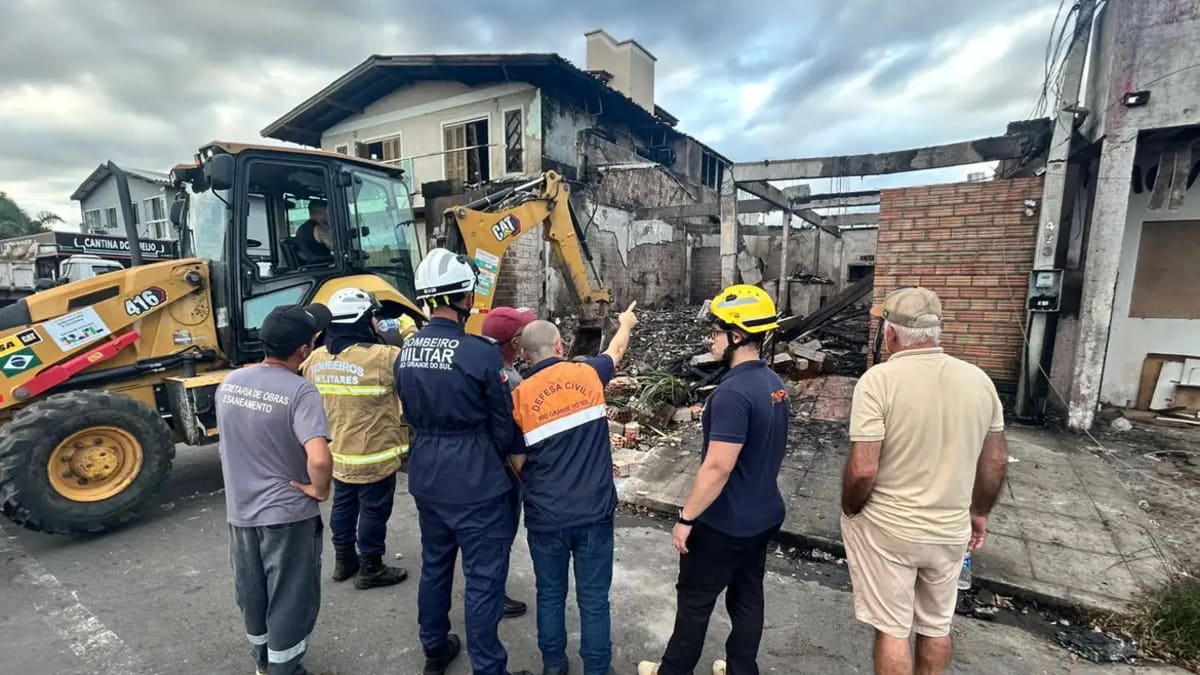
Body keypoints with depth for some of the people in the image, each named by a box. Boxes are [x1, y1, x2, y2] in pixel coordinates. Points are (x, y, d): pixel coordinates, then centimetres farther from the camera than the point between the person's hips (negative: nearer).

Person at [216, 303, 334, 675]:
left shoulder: (229, 383, -2)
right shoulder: (299, 391, -24)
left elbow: (225, 446, 12)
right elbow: (319, 459, -35)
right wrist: (320, 490, -16)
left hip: (239, 510, 7)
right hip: (287, 513, -7)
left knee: (251, 591, 25)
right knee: (290, 599, 11)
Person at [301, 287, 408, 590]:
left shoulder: (315, 359, 0)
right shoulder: (382, 358, -24)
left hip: (337, 453, 7)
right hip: (373, 456, -7)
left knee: (343, 506, 21)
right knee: (373, 510, 8)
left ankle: (344, 560, 37)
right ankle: (370, 569, 22)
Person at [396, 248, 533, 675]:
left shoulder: (407, 350, 0)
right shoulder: (480, 352, -21)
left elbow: (412, 414, 10)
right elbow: (504, 426, -12)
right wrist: (501, 456, 8)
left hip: (426, 477, 7)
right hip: (476, 482, -7)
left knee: (434, 564, 24)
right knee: (483, 579, 7)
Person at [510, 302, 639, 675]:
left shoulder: (520, 394, -8)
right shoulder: (588, 374, -4)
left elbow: (518, 463, -2)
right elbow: (616, 350, 18)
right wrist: (626, 323, 38)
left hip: (546, 515, 0)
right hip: (594, 510, 0)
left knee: (550, 595, 21)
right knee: (594, 599, 14)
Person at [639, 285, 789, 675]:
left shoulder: (733, 392, -27)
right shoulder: (775, 384, 2)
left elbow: (717, 467, -28)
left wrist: (686, 517, -18)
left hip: (725, 523, -8)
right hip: (763, 515, 8)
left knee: (694, 600, 12)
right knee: (747, 598, 21)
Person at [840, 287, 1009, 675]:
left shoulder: (879, 380, -21)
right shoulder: (978, 380, -4)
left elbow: (862, 470, -24)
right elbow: (996, 461, 6)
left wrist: (850, 512, -6)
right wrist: (979, 511, 20)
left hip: (886, 530, -5)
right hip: (950, 531, 5)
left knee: (892, 630, 12)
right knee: (936, 626, 24)